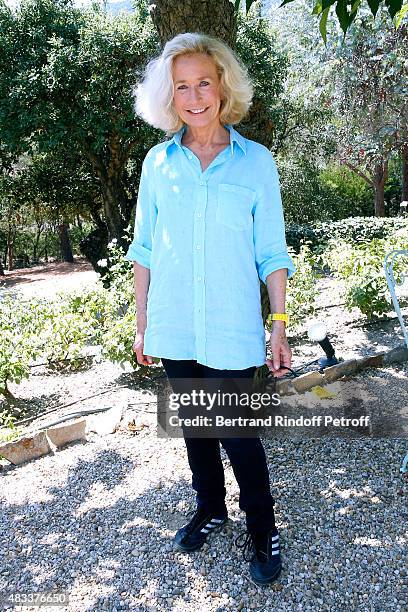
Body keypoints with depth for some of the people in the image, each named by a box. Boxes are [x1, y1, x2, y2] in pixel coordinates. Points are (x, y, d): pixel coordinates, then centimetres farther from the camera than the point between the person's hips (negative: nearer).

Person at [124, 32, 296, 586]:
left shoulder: (256, 161, -2)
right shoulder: (158, 162, 3)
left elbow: (272, 254, -1)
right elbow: (145, 250, 7)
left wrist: (280, 328, -5)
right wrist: (142, 326, 6)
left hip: (232, 332, -3)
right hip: (174, 330, 3)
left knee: (239, 434, 3)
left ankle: (262, 531, 28)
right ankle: (210, 509, 41)